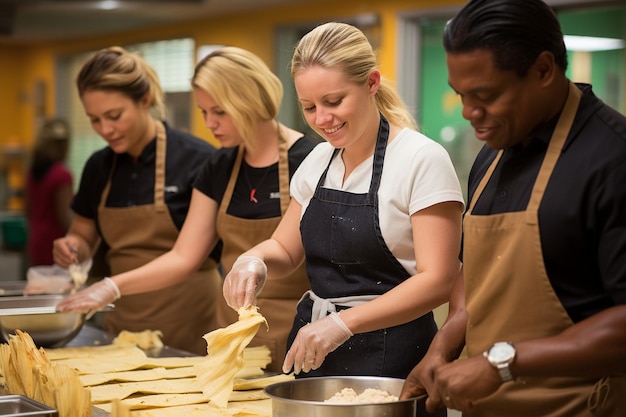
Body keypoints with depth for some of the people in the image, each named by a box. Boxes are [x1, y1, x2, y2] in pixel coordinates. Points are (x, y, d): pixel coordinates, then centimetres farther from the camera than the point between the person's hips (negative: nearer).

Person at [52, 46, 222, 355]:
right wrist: (72, 247, -7)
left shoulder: (195, 159, -11)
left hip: (188, 327, -5)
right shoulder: (99, 167, 5)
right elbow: (84, 237, 17)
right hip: (125, 324, 5)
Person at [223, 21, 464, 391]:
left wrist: (343, 323, -27)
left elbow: (438, 281, -19)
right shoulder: (318, 161, 7)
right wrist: (254, 260, -8)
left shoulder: (422, 160, -14)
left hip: (390, 359, -6)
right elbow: (286, 249, 15)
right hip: (314, 351, 6)